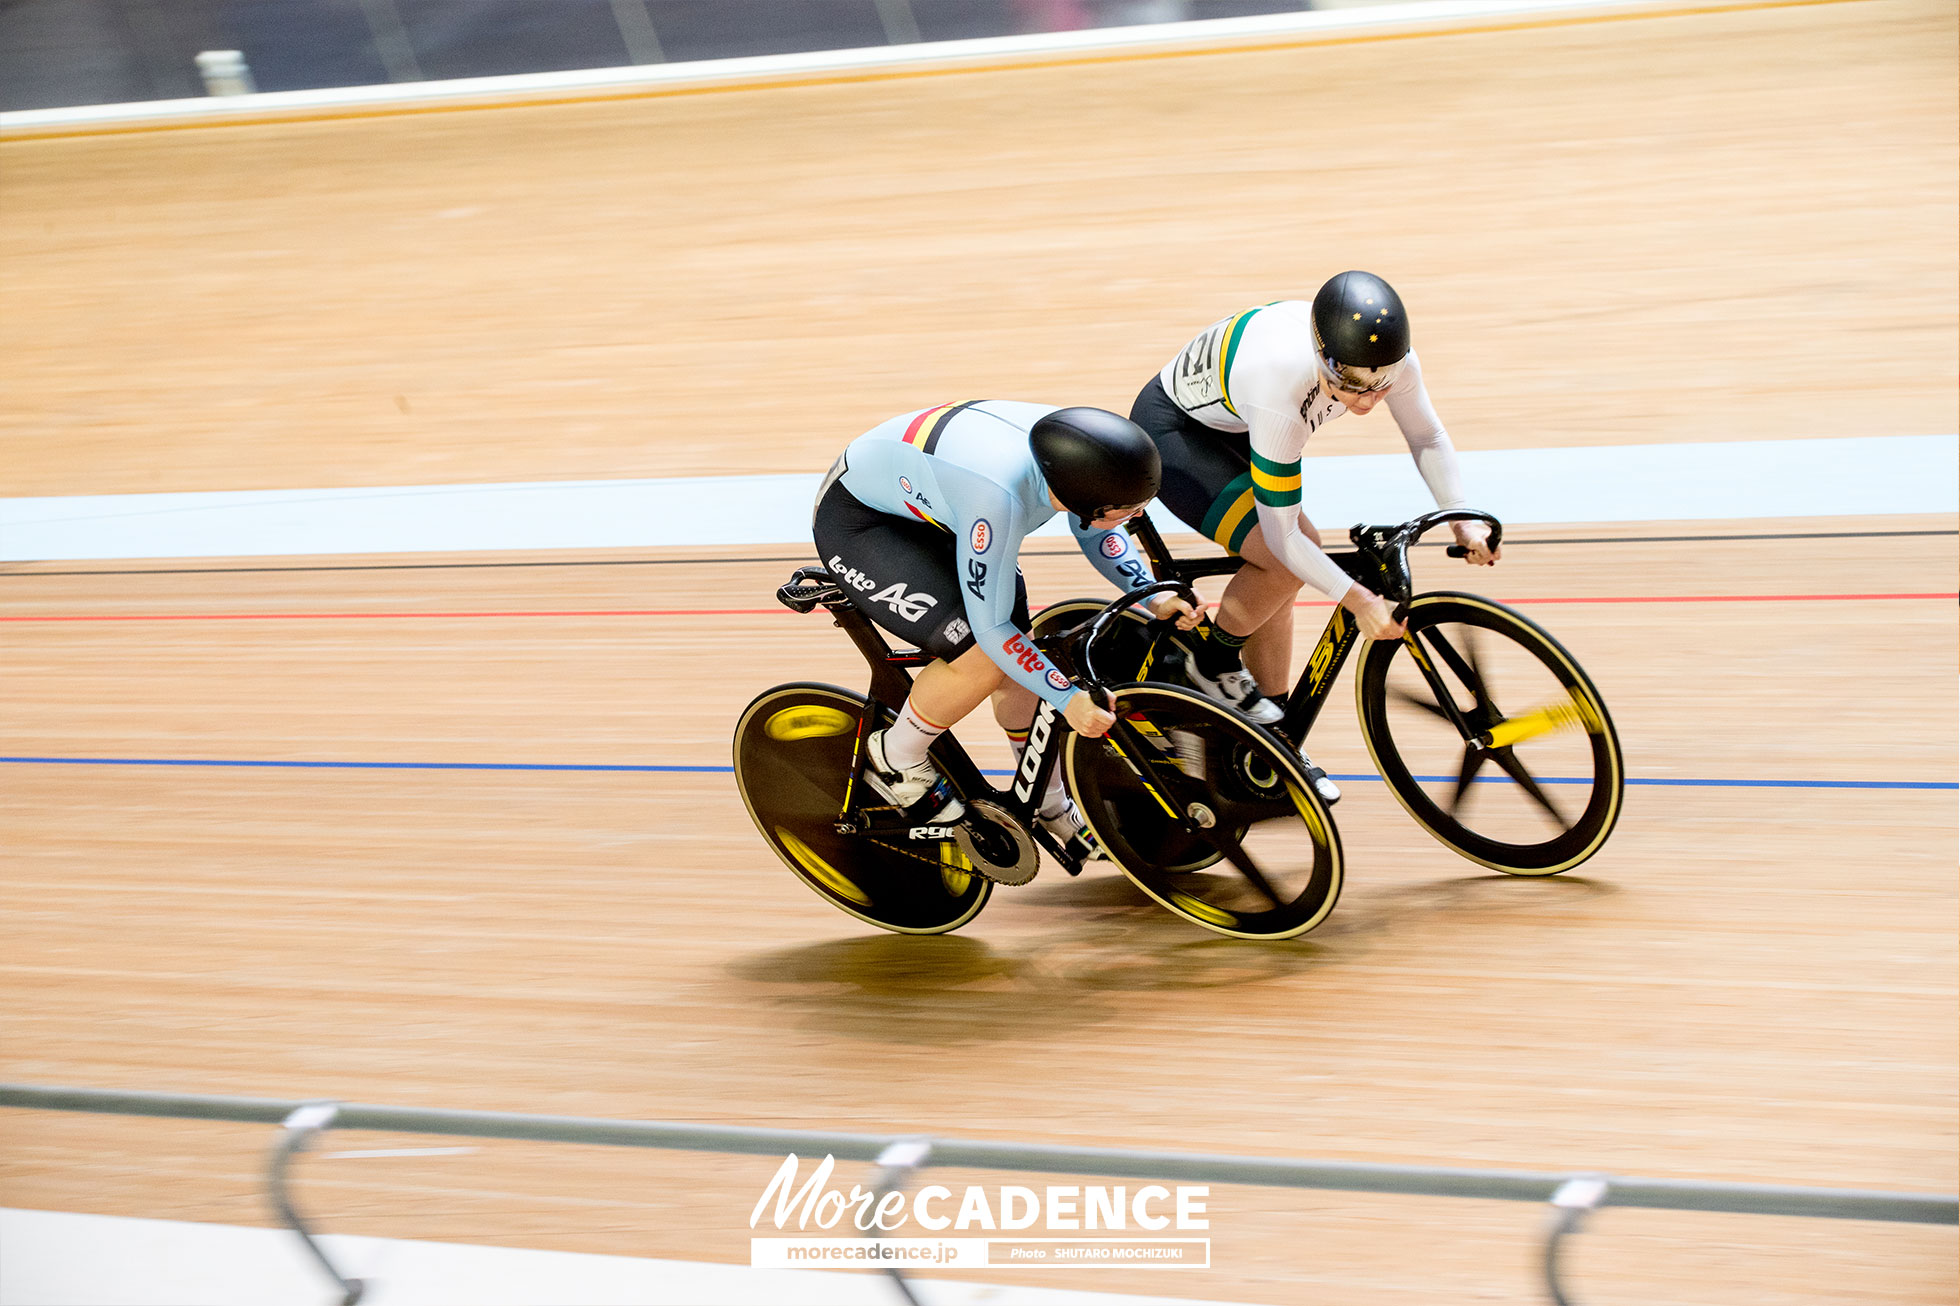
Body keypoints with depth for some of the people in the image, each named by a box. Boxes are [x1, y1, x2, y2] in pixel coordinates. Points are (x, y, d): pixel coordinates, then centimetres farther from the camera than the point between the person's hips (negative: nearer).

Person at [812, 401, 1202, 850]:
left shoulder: (1072, 448, -20)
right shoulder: (999, 496, -42)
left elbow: (1096, 532, 4)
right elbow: (990, 628, -30)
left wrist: (1154, 597, -7)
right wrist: (1068, 700, -27)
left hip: (924, 508, 8)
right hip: (854, 523, -8)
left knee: (1017, 665, 2)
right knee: (983, 657, -22)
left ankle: (1050, 805, 22)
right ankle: (892, 761, 2)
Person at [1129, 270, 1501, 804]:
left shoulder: (1388, 357, -25)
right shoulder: (1281, 389, -43)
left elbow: (1426, 435, -3)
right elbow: (1282, 534, -33)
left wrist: (1462, 519, -13)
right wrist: (1358, 600, -29)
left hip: (1230, 428, 7)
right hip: (1171, 432, -7)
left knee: (1275, 580, 7)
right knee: (1285, 559, -22)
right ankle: (1213, 656, 4)